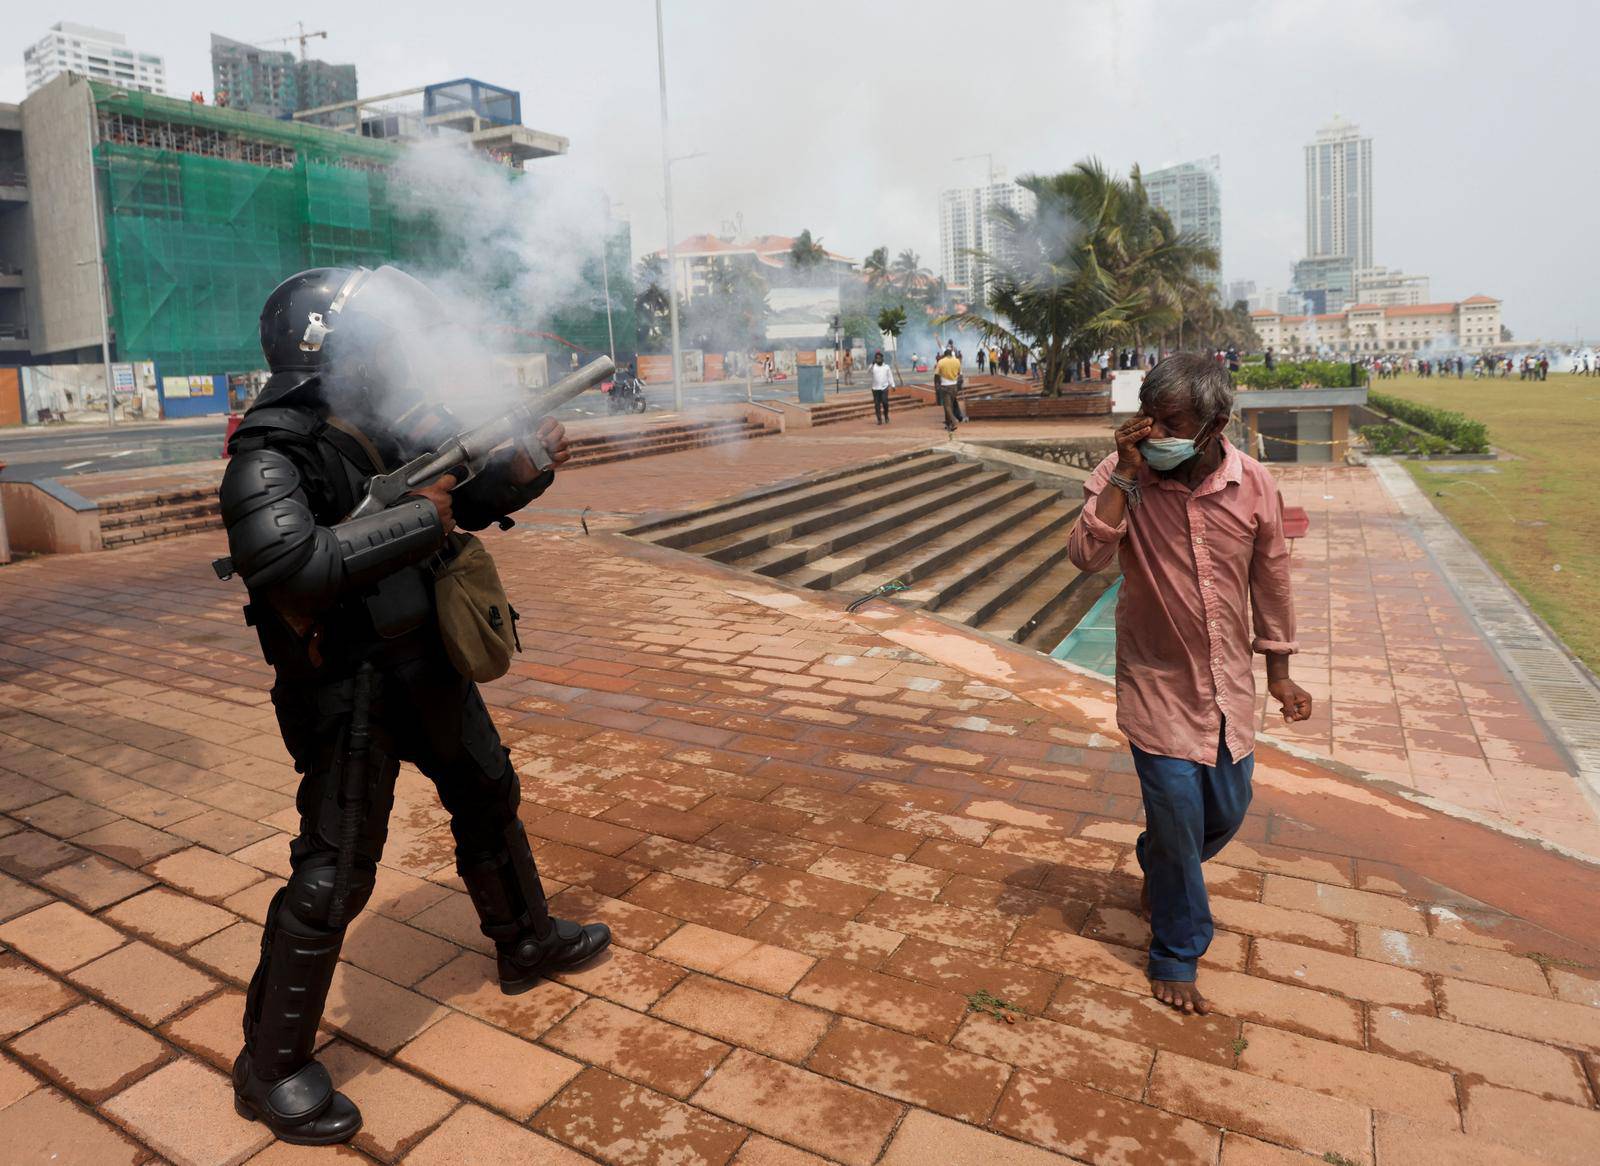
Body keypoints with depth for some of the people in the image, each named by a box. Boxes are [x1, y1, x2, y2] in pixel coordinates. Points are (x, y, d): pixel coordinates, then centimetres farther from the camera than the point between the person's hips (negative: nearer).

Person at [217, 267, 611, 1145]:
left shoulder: (391, 430, 3)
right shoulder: (270, 456, -20)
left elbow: (467, 499, 15)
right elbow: (289, 565, -36)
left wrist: (526, 468, -4)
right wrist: (414, 520, -29)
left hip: (426, 662, 9)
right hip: (346, 689, -8)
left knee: (487, 794, 21)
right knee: (333, 875, -3)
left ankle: (525, 942, 45)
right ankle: (271, 1070, 18)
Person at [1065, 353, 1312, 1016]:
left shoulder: (1253, 486, -9)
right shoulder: (1121, 478, -15)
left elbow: (1270, 581, 3)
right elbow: (1086, 556, -29)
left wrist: (1278, 672, 9)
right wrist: (1126, 475, -33)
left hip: (1229, 685, 4)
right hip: (1159, 685, -3)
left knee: (1227, 812, 16)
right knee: (1178, 819, 3)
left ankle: (1158, 873, 50)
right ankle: (1176, 955, 27)